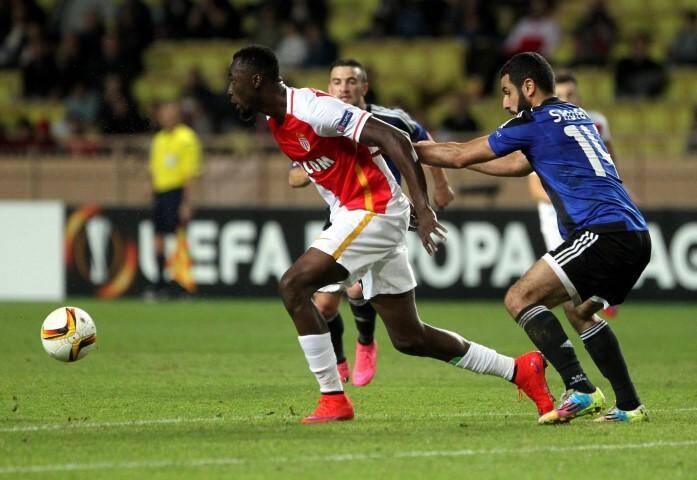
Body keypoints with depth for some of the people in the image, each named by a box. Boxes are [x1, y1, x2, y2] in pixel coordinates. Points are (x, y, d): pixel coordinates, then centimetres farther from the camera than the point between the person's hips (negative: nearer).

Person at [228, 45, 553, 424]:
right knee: (408, 339, 10)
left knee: (293, 285, -18)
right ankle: (520, 370, 21)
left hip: (373, 213, -9)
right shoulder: (276, 120, 8)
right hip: (352, 215, 9)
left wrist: (421, 206, -31)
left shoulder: (311, 109, -20)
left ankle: (333, 399, -12)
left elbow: (393, 139, -24)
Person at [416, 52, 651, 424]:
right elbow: (518, 165, 36)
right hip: (636, 237, 9)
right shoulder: (577, 116, 25)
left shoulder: (535, 121, -1)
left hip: (603, 232, -9)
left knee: (520, 299, -8)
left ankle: (580, 391, -18)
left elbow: (461, 156, 5)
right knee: (580, 311, 26)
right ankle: (629, 405, 19)